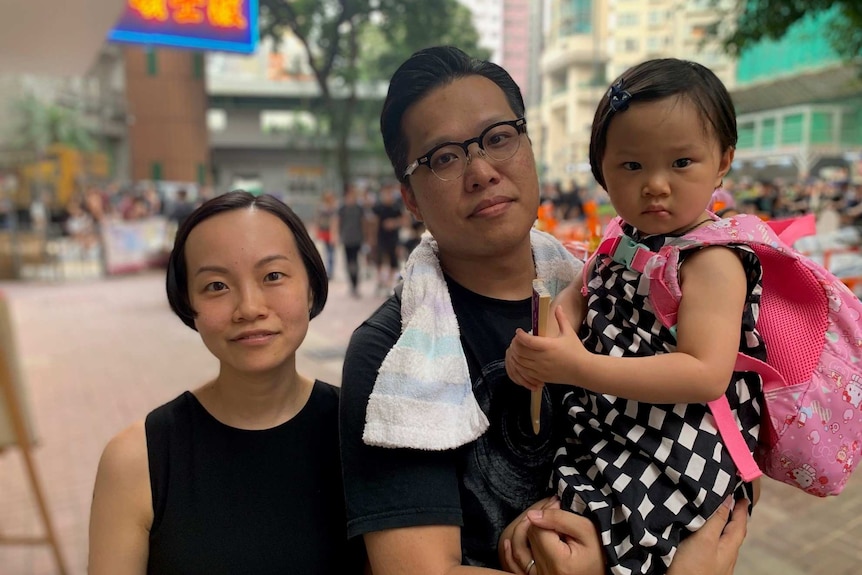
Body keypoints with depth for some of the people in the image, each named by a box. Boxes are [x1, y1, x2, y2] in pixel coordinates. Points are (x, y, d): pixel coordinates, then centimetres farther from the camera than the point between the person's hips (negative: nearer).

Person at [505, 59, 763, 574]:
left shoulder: (713, 260, -15)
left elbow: (708, 375, -23)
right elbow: (571, 301, 9)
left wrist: (580, 367, -28)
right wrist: (532, 343, -15)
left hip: (670, 473, -6)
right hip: (602, 445, 7)